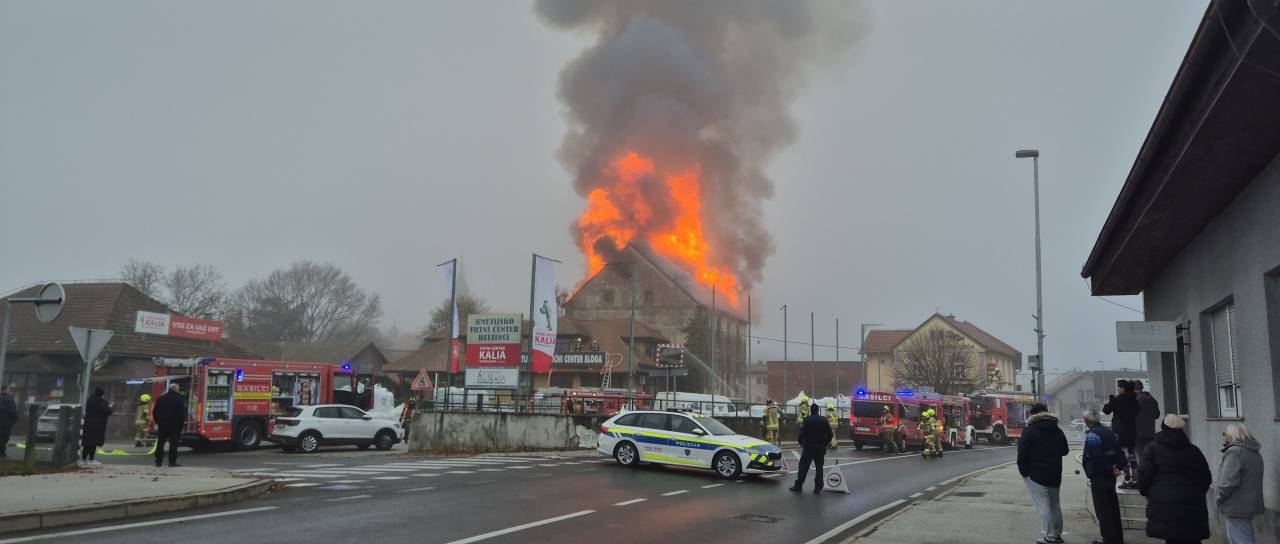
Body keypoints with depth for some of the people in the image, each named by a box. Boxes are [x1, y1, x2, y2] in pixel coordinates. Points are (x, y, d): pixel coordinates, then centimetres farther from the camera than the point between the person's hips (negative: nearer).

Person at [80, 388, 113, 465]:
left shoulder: (90, 400, 14)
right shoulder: (100, 401, -14)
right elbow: (106, 411, -17)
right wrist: (110, 407, 6)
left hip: (88, 424, 9)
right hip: (97, 425, -9)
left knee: (87, 442, 12)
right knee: (94, 442, -6)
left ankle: (84, 459, 16)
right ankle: (91, 460, -6)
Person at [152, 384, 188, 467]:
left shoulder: (161, 398, 9)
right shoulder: (179, 400, -8)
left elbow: (154, 412, 12)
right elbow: (182, 413, -11)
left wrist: (157, 422, 19)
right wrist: (182, 424, -3)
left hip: (162, 425, 5)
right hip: (174, 425, -5)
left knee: (160, 443, 10)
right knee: (173, 443, -2)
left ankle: (158, 461, 11)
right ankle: (172, 461, -5)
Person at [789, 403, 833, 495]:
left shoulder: (807, 420, -9)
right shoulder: (824, 420, 2)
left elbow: (802, 433, -12)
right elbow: (830, 434, 3)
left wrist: (800, 441, 6)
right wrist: (825, 443, 16)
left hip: (809, 447, -3)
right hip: (820, 448, 3)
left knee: (803, 467, 3)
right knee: (819, 468, 9)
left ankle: (798, 486, 5)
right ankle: (818, 488, 9)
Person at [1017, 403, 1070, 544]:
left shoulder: (1029, 431, -11)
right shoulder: (1057, 431, 8)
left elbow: (1022, 453, -15)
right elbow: (1065, 450, 17)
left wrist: (1023, 471, -4)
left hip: (1036, 474, -7)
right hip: (1055, 474, 7)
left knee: (1043, 505, -5)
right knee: (1055, 504, 18)